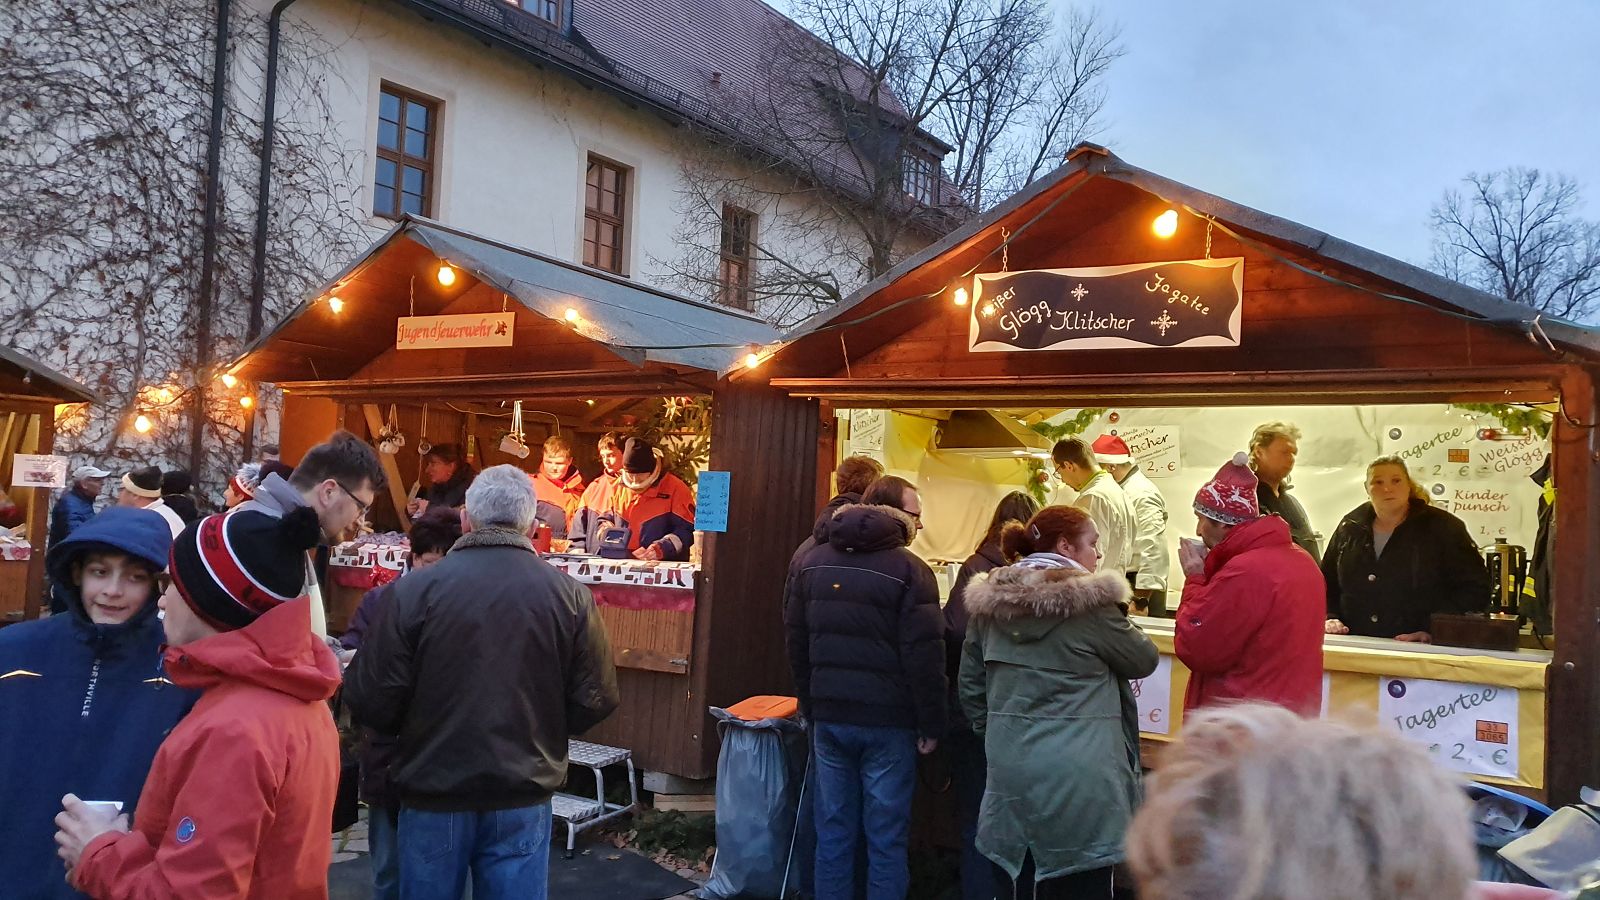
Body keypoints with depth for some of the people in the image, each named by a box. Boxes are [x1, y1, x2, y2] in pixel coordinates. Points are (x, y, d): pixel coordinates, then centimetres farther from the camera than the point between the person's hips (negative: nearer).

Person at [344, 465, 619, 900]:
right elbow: (595, 698, -4)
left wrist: (420, 730, 11)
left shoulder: (416, 589, -11)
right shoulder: (570, 595, -7)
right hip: (524, 795, 1)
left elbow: (370, 699, -10)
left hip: (434, 791, -1)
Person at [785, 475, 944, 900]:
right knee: (886, 837, 4)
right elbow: (924, 656, -13)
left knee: (833, 831, 12)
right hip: (887, 719, -5)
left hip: (828, 715, 5)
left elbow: (796, 641, 14)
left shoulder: (812, 562, 9)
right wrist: (931, 725, -6)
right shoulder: (909, 570, -11)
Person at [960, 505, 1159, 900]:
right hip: (1076, 775, -5)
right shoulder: (1090, 602, -12)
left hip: (1010, 768, 6)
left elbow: (970, 683, 12)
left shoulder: (991, 601, 4)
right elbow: (1145, 660, 2)